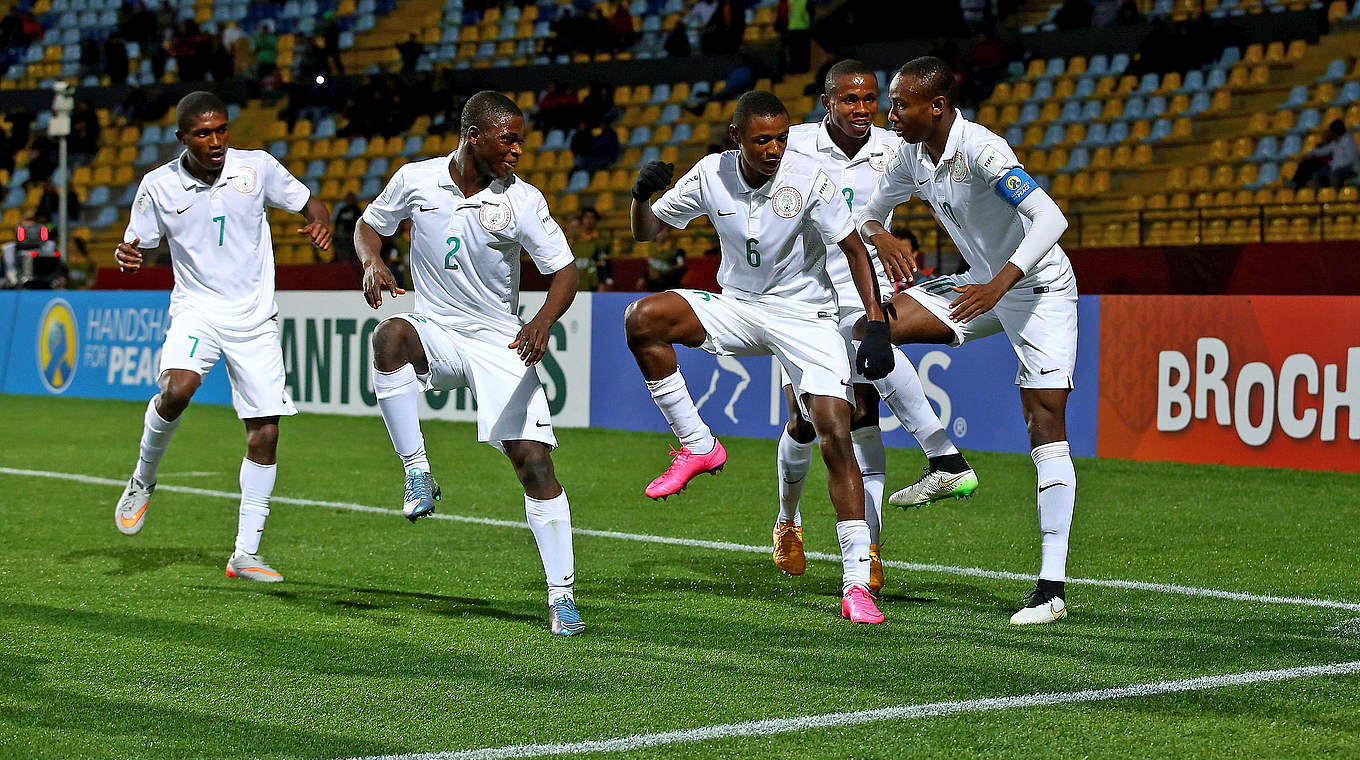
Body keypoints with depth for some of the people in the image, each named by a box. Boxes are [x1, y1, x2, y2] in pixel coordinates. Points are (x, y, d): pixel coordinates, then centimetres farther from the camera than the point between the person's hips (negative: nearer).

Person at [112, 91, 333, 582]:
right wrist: (126, 255, -17)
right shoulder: (159, 186, -4)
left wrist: (319, 225, -15)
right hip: (196, 310, -2)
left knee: (265, 433, -2)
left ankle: (245, 553, 8)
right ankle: (143, 479, -2)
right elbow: (137, 245, 6)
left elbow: (310, 204, 8)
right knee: (176, 390, -31)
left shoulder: (257, 167, -4)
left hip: (255, 318, 2)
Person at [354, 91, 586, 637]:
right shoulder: (416, 180, -5)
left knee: (534, 461, -11)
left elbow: (564, 271, -7)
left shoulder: (523, 200, -8)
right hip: (434, 333, 1)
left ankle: (561, 596, -2)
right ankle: (417, 473, -24)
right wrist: (372, 263, -10)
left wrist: (543, 321, -27)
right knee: (390, 335, -35)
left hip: (500, 345, 0)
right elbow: (370, 224, 13)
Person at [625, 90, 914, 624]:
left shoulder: (808, 179, -17)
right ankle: (698, 446, -7)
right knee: (641, 319, -21)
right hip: (736, 306, 3)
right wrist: (642, 195, -19)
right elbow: (647, 231, 4)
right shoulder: (711, 175, -8)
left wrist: (877, 325, -17)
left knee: (836, 434, -18)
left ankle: (856, 583, -13)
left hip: (805, 315, -3)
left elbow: (855, 250, -9)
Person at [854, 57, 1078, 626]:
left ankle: (1053, 588, -15)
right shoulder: (912, 153, -2)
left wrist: (999, 285, -43)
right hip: (983, 283, 8)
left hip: (1039, 286, -8)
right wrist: (878, 235, -14)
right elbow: (869, 213, 11)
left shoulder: (980, 149, -25)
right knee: (871, 328, -6)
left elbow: (1051, 219, -33)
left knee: (1047, 432, -13)